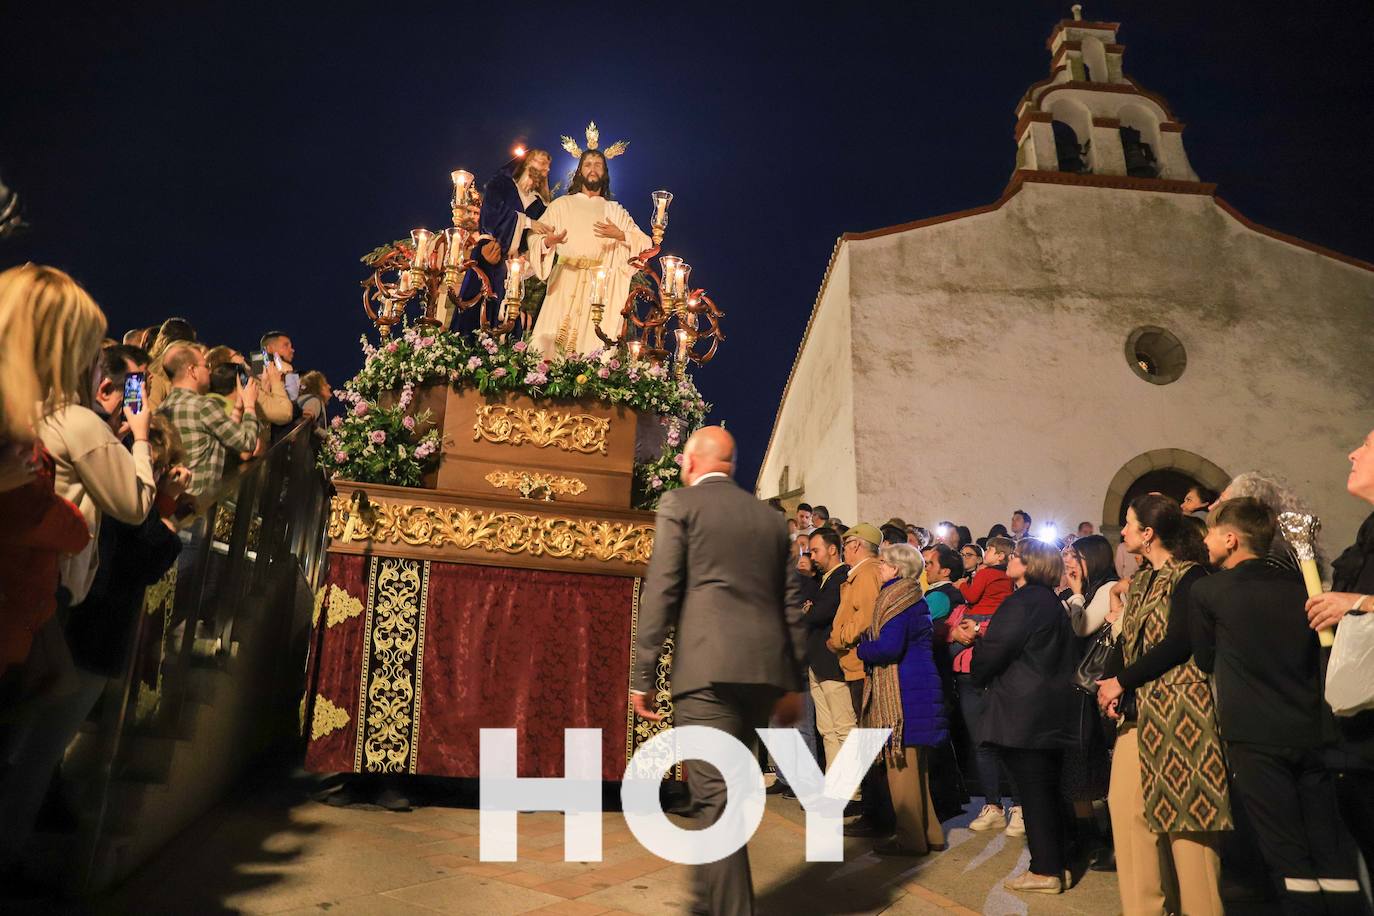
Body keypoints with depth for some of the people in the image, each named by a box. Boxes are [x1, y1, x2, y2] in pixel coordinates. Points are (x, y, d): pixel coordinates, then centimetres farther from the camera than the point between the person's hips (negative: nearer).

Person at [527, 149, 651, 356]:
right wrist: (548, 242, -18)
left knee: (594, 339, -10)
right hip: (565, 283, 0)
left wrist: (620, 235, -10)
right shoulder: (562, 205, 15)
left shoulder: (615, 210, 17)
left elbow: (645, 243, 7)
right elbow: (536, 239, 4)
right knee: (556, 342, -11)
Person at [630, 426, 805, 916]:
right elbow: (790, 604, 16)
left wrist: (642, 676, -2)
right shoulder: (770, 517, 17)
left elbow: (661, 592, -5)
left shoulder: (679, 503, 2)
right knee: (724, 789, 20)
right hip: (766, 669, 6)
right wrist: (793, 681, 21)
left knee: (716, 795, -3)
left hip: (708, 668, -6)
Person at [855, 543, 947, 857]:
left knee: (901, 765, -1)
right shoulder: (913, 596, 15)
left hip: (902, 692, -10)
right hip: (920, 686, 10)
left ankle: (911, 839, 6)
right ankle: (929, 833, 23)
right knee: (916, 767, 16)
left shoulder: (896, 597, -14)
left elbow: (888, 647, -25)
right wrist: (868, 645, 10)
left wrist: (861, 649, -7)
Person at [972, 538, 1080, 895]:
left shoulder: (1022, 602, -17)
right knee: (1048, 788, 16)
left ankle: (1045, 871, 6)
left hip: (1024, 711, -9)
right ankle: (1058, 862, 24)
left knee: (1034, 789, -2)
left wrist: (977, 675, 3)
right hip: (1054, 711, 9)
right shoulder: (1051, 602, 13)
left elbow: (993, 650, -18)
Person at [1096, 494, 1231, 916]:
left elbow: (1179, 642, -17)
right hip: (1140, 707, 8)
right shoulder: (1141, 582, 17)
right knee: (1125, 802, 6)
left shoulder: (1188, 576, -9)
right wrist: (1113, 686, 0)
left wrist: (1120, 682, -12)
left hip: (1178, 703, -8)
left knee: (1183, 806, -2)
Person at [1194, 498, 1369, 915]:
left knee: (1290, 857, 2)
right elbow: (1317, 656, 14)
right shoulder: (1299, 586, 5)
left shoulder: (1208, 590, -7)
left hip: (1255, 738, -4)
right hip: (1311, 732, 5)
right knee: (1332, 852, 10)